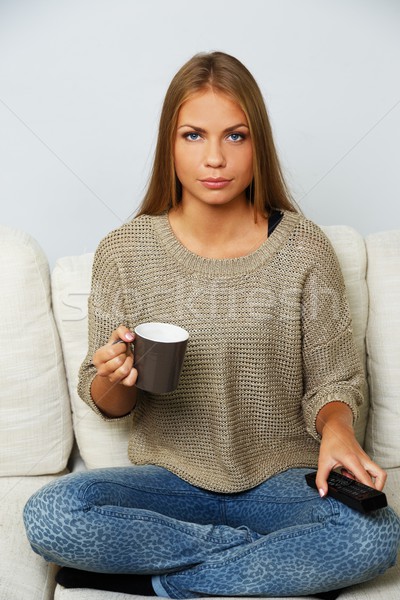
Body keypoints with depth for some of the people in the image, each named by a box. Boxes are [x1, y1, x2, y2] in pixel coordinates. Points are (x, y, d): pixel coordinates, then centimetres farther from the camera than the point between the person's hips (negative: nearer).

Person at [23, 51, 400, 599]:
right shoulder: (124, 252, -4)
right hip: (171, 479, 1)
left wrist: (336, 429, -21)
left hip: (280, 480, 0)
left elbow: (333, 380, 2)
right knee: (49, 517, -27)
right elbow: (106, 404, 3)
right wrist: (114, 379, -21)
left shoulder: (302, 249, -5)